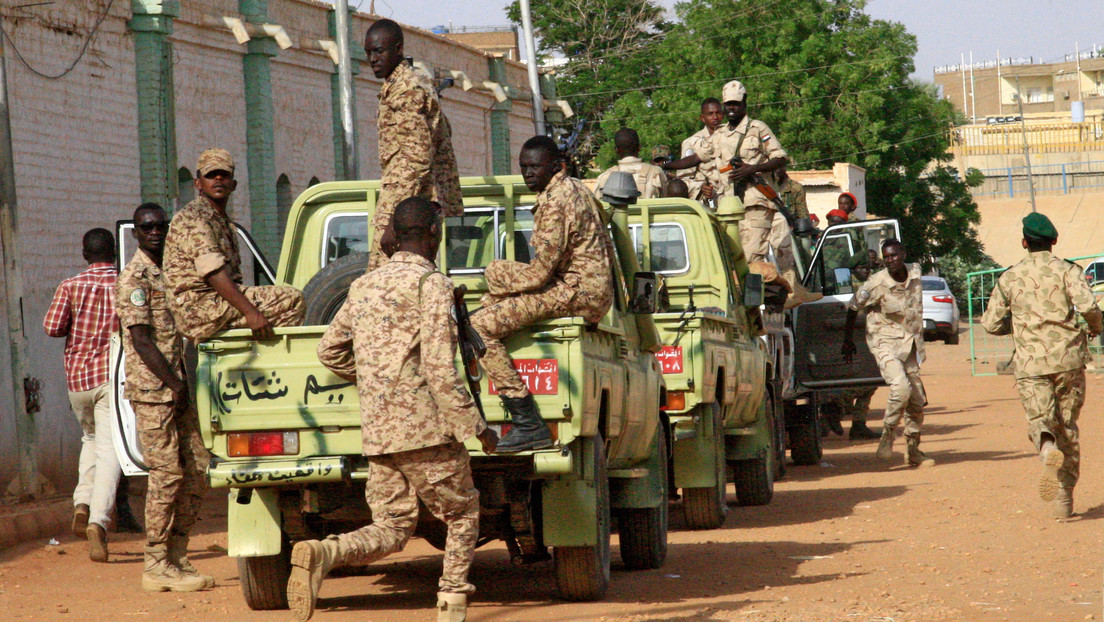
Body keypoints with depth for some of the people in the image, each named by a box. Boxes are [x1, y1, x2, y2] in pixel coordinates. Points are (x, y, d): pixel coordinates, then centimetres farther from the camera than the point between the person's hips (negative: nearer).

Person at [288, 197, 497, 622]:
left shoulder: (364, 286, 14)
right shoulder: (430, 283, -8)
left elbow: (330, 350, 23)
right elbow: (439, 366, -16)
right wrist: (475, 427, -11)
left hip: (376, 433, 6)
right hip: (425, 428, -6)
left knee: (391, 527, 9)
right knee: (462, 515, 14)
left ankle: (320, 554, -19)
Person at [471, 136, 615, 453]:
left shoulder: (555, 201, -17)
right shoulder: (574, 188, 15)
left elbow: (541, 272, -20)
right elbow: (606, 247, 23)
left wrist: (496, 291, -4)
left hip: (577, 292, -11)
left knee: (480, 326, -19)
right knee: (496, 270, 28)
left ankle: (529, 424, -24)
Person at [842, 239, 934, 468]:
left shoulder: (915, 272, -1)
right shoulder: (876, 285, -16)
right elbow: (853, 307, -1)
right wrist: (847, 340, 6)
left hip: (910, 345, 5)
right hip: (885, 343, -5)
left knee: (917, 401, 6)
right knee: (901, 387, -28)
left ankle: (913, 450, 19)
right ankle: (887, 436, -9)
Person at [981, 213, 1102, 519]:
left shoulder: (1009, 277, 5)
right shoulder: (1066, 270, 0)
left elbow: (991, 323, 6)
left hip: (1031, 361, 0)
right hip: (1068, 357, 0)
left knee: (1039, 419, -4)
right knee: (1068, 425, 12)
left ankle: (1048, 450, -42)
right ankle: (1064, 497, 10)